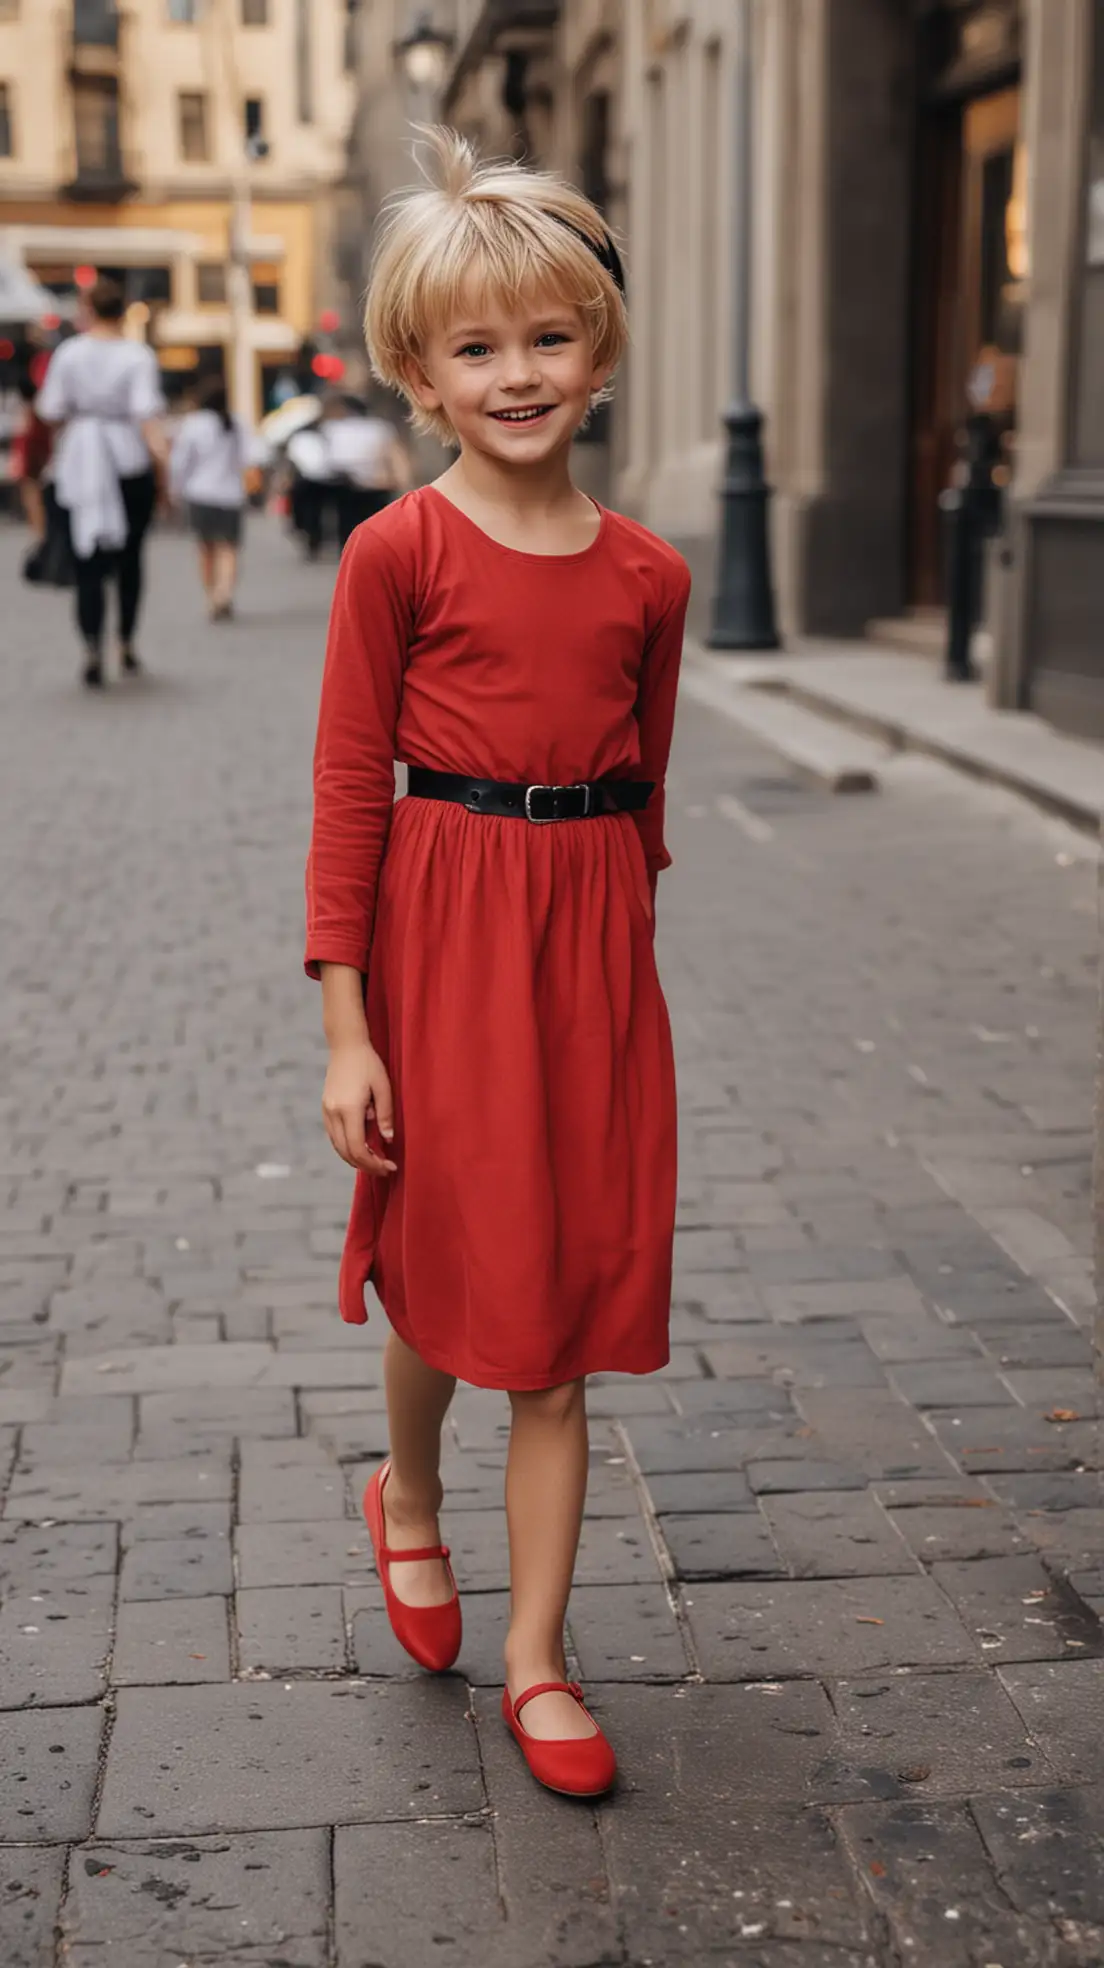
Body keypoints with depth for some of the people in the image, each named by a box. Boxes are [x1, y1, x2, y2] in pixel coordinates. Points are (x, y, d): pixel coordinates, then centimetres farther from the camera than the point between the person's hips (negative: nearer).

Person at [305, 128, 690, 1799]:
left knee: (564, 1314, 7)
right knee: (448, 1280, 12)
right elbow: (350, 789, -8)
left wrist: (619, 954, 14)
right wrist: (347, 1024, -11)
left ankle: (535, 1657, 19)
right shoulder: (399, 552, -7)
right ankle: (409, 1502, 45)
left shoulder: (648, 574, 4)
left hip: (592, 944, 3)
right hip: (443, 938, -3)